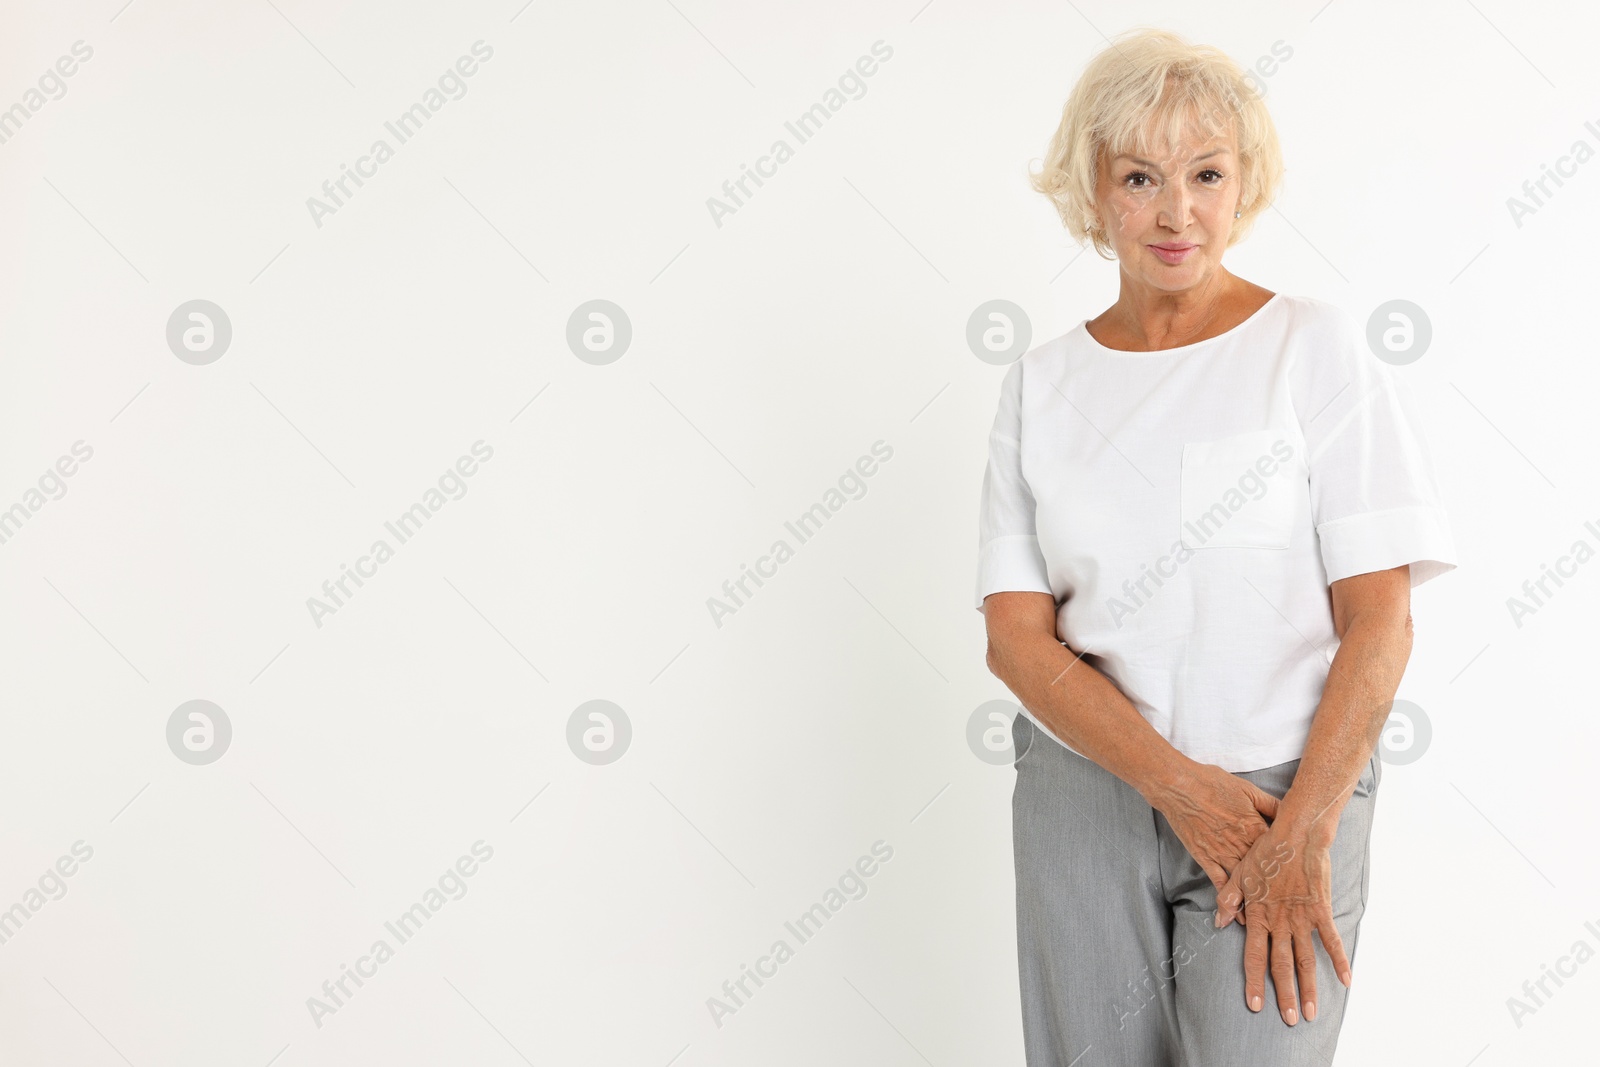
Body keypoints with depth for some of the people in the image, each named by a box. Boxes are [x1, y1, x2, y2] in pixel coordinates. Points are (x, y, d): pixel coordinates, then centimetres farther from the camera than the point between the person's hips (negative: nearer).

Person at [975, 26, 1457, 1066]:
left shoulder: (1316, 345, -3)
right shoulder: (1041, 383, 4)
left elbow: (1380, 621, -7)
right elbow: (1016, 635, -2)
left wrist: (1301, 836, -13)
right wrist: (1177, 783, -13)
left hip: (1288, 787, -2)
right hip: (1084, 783, 3)